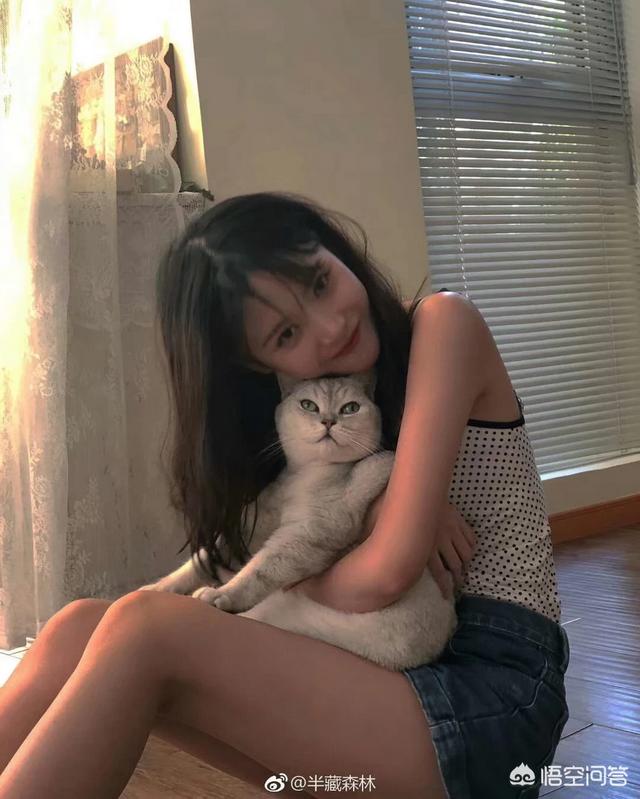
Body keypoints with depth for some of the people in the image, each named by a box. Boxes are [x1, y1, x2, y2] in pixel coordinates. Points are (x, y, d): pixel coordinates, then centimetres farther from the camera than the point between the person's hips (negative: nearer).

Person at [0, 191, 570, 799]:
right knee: (80, 631, -12)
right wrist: (371, 505, -18)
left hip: (495, 692, -6)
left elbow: (385, 571, -17)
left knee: (146, 629, -25)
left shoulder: (443, 324, -7)